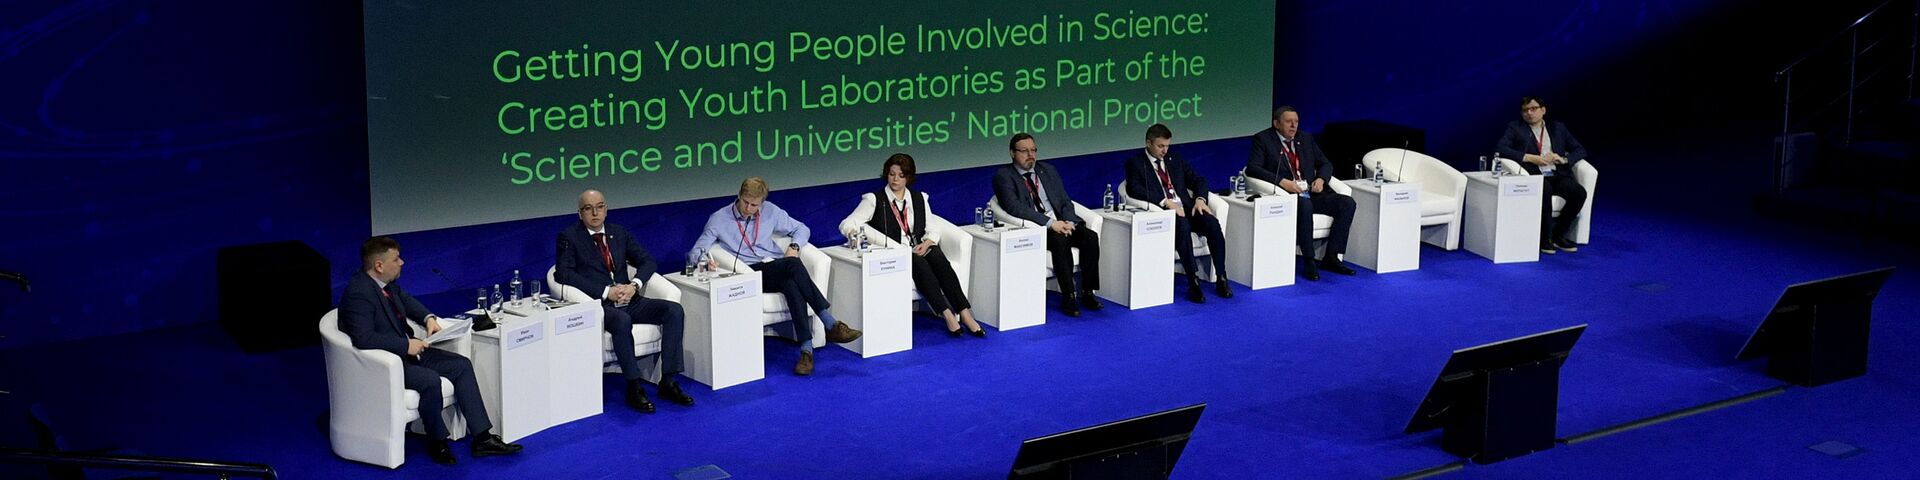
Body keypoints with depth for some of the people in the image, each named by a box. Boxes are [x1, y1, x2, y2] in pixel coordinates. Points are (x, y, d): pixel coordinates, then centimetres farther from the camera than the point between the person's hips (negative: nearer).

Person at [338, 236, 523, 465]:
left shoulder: (387, 283, 3)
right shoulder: (358, 292, -24)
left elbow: (406, 300, 24)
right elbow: (363, 338, -33)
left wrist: (428, 318, 5)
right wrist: (406, 345, -27)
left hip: (406, 350, 10)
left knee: (462, 365, -1)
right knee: (430, 380, -31)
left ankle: (482, 438, -2)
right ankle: (437, 443, -6)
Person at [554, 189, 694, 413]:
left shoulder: (619, 233, 18)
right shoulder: (568, 237, 3)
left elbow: (648, 261, 15)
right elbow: (564, 274, -10)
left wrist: (634, 285, -8)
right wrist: (606, 292, -16)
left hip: (629, 300, 5)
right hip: (598, 304, -5)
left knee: (674, 310, -18)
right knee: (622, 320, -38)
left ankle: (668, 382, -18)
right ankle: (634, 387, -29)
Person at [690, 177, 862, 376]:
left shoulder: (770, 211, 14)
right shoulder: (719, 219, 5)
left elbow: (801, 229, 23)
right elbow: (695, 252, 2)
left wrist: (794, 246, 1)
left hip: (778, 271, 4)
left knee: (791, 284, -36)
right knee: (793, 265, -34)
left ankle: (806, 349, -45)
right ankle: (831, 325, -39)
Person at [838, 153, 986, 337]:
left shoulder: (919, 198, 18)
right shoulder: (875, 200, 4)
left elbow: (932, 227, 14)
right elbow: (846, 225, -6)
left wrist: (927, 242, -9)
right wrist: (855, 230, -30)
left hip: (919, 251, 3)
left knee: (937, 256, -30)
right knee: (919, 263, -34)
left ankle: (964, 313, -36)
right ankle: (947, 314, -37)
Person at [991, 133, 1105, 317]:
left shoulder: (1048, 170, 18)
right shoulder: (1004, 176, -1)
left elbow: (1065, 201, 15)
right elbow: (1014, 207, -16)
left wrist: (1068, 222, -8)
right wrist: (1050, 223, -22)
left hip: (1061, 222, 6)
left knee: (1090, 237, -21)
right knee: (1060, 241, -34)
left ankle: (1087, 292, -14)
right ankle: (1069, 297, -27)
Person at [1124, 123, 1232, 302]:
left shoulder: (1175, 160, 21)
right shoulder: (1135, 163, 5)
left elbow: (1198, 180, 20)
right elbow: (1134, 189, -13)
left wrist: (1200, 199, -4)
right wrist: (1165, 202, -21)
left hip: (1186, 208, 5)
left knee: (1213, 224, -24)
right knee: (1182, 226, -37)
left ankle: (1221, 279, -20)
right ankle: (1193, 282, -35)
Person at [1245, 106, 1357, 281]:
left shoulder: (1306, 139, 18)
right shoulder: (1263, 139, 1)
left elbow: (1325, 163, 22)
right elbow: (1252, 168, -11)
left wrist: (1321, 179, -3)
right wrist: (1282, 181, -22)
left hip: (1312, 193, 6)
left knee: (1347, 203, -15)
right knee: (1305, 205, -38)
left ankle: (1331, 257, -12)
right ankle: (1309, 262, -29)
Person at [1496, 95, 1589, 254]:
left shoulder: (1557, 128, 21)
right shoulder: (1515, 128, 11)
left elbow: (1580, 150, 18)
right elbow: (1501, 149, -6)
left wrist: (1564, 159, -4)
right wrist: (1530, 158, -14)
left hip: (1558, 175, 4)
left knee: (1579, 193, -26)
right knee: (1545, 191, -37)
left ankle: (1558, 235, -9)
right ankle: (1545, 238, -22)